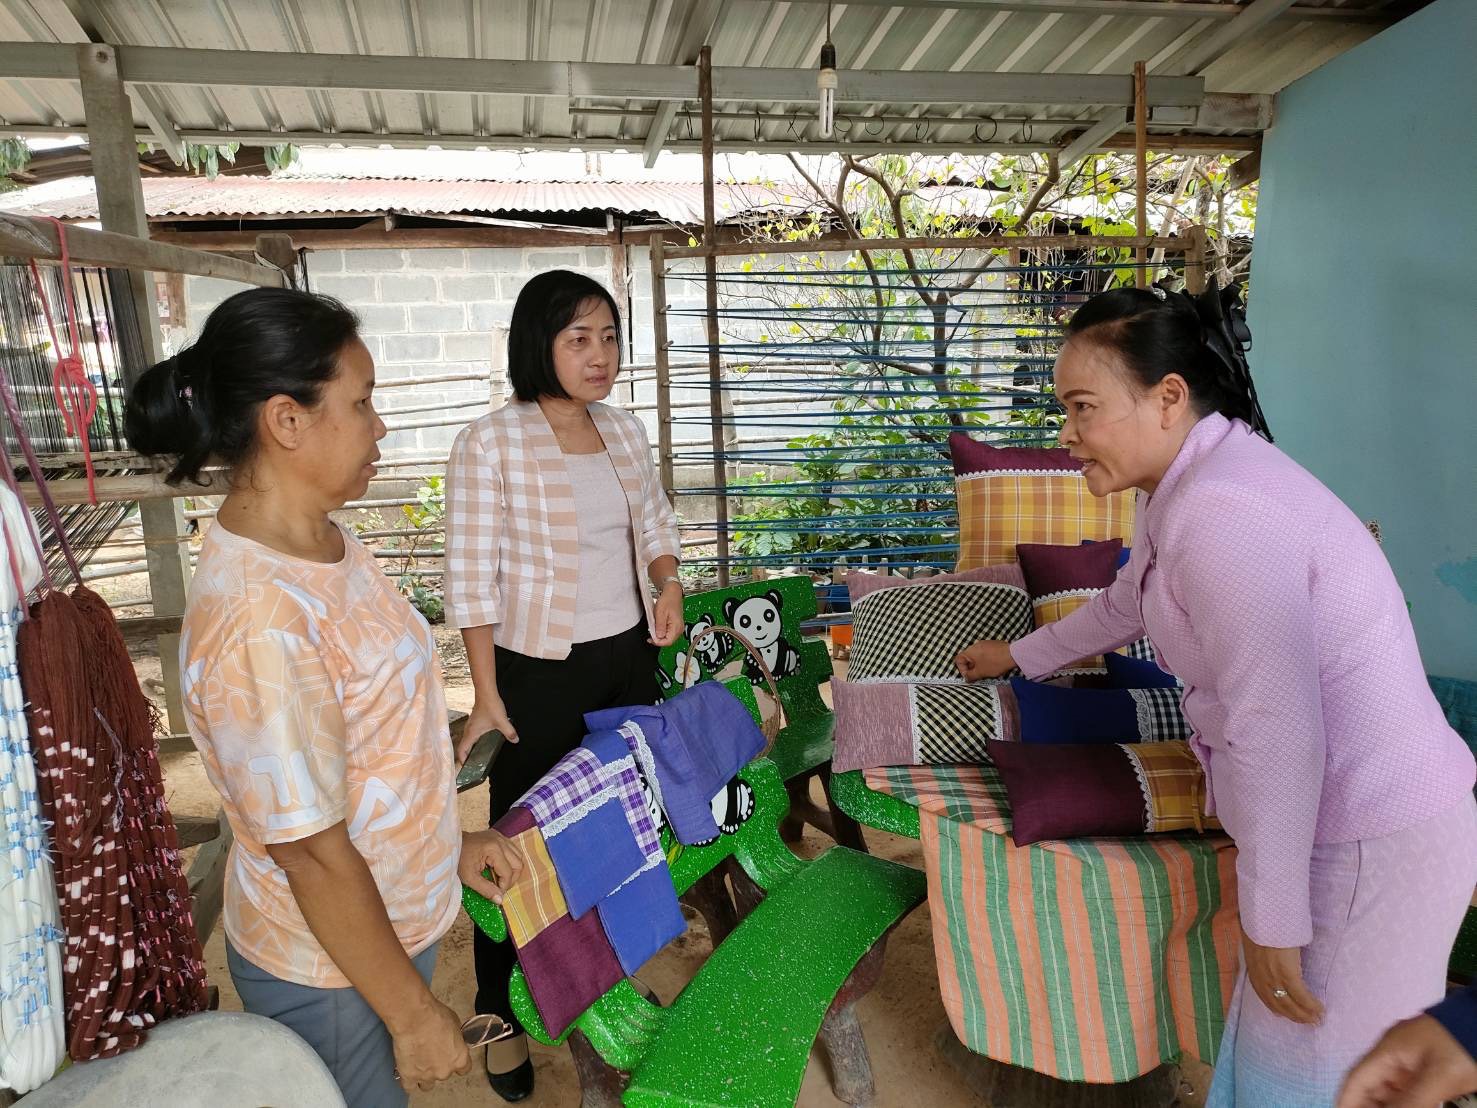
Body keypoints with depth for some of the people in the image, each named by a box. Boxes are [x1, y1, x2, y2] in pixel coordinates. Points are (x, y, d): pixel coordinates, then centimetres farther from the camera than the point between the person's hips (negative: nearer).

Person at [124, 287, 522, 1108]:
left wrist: (446, 840, 14)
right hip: (332, 970, -8)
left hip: (397, 913, 8)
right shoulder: (259, 620, -32)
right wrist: (414, 1013, -15)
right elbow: (312, 853, -26)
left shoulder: (323, 543, -3)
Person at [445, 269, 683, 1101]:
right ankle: (500, 1016, 29)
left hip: (630, 656, 6)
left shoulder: (627, 431, 3)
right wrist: (487, 696, -14)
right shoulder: (490, 444, -14)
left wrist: (668, 583, -4)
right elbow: (472, 578, -13)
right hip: (540, 670, -5)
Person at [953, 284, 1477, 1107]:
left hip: (1368, 848, -9)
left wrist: (1273, 920, -19)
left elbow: (1279, 734, -28)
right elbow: (1125, 606, 24)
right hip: (1332, 822, 9)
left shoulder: (1221, 509, -26)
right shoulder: (1188, 486, 6)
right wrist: (1020, 655, 37)